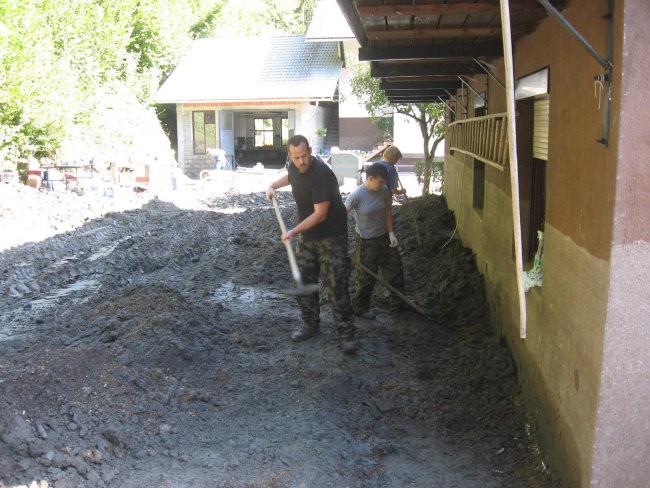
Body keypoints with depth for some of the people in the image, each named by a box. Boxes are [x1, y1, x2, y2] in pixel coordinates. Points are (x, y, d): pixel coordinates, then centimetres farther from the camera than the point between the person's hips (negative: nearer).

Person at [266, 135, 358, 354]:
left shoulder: (321, 174, -27)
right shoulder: (295, 167, 0)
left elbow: (320, 214, -29)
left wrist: (293, 231, -29)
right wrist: (274, 185, 15)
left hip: (331, 236, -8)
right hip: (307, 234, 8)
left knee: (336, 286, -9)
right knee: (303, 281, 11)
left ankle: (347, 334, 0)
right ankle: (310, 325, 27)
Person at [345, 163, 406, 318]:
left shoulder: (384, 191, -6)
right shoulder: (357, 195, -22)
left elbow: (387, 212, 5)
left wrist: (391, 233, 0)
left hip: (384, 237, 6)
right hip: (366, 241, -6)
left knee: (395, 269, 14)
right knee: (366, 277, 4)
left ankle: (397, 302, 33)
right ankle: (360, 307, 26)